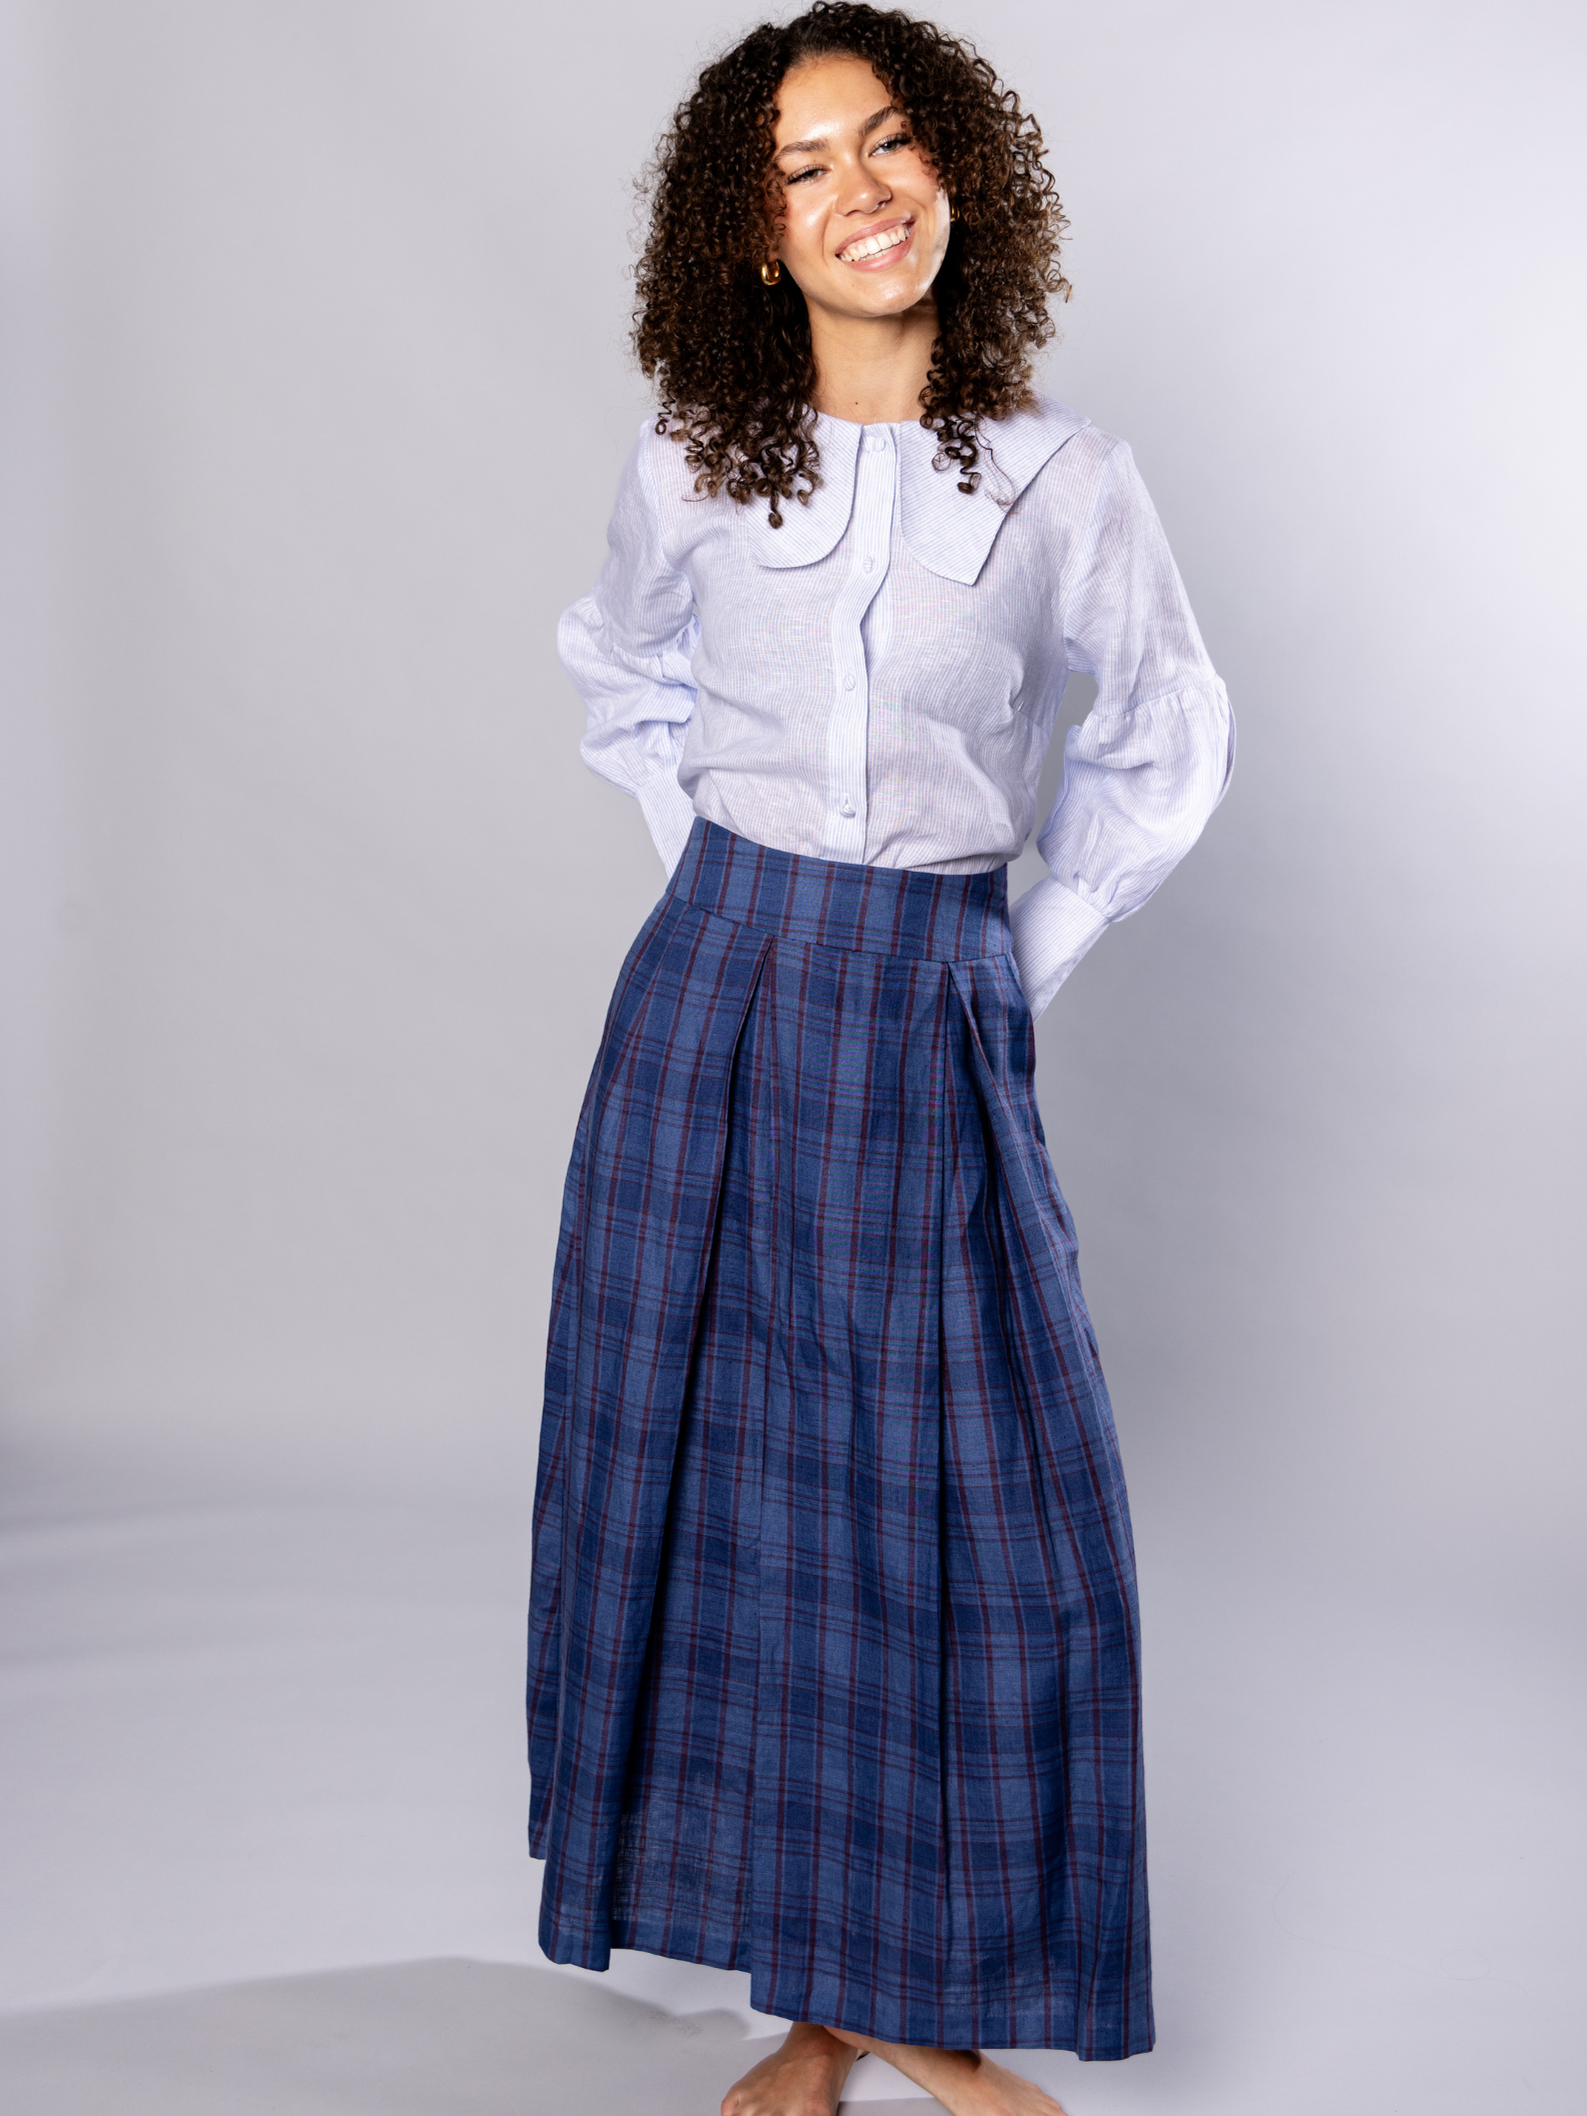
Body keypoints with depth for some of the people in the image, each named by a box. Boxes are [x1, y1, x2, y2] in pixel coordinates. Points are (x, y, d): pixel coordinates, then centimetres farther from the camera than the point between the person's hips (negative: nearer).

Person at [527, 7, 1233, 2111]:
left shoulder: (1065, 478, -3)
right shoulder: (693, 471, 1)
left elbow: (1171, 743, 11)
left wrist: (1033, 960, 6)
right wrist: (726, 891, 12)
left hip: (937, 1017, -1)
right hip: (716, 990, 1)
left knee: (968, 1501, 0)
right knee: (721, 1477, 4)